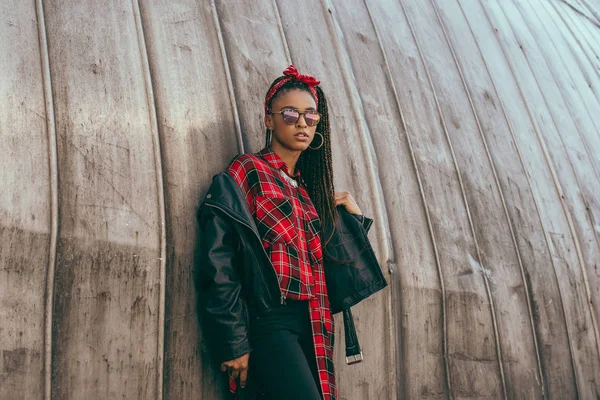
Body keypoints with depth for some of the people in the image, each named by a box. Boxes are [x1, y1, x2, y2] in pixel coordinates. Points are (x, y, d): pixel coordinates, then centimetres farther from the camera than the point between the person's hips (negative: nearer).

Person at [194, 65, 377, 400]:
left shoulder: (307, 188, 21)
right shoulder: (247, 171, 1)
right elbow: (219, 261, -10)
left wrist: (354, 217, 11)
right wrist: (233, 342, -14)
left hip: (311, 325, 7)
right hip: (270, 320, -7)